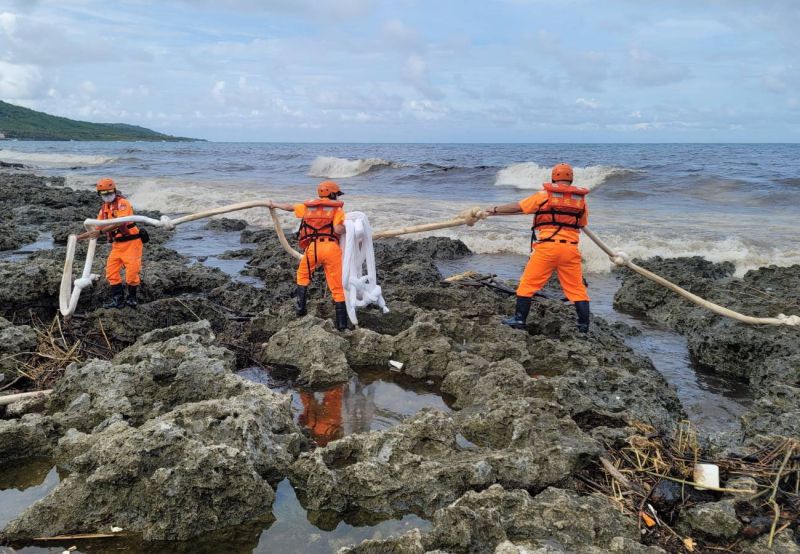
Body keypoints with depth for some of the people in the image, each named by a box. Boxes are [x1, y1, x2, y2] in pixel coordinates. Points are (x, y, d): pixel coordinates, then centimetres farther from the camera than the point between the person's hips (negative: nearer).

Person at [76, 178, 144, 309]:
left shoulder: (123, 203, -11)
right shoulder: (104, 209, 12)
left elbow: (120, 223, -26)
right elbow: (97, 229, 19)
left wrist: (101, 231, -29)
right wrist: (78, 237, 14)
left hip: (131, 242, -7)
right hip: (117, 244, 7)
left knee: (131, 272, -7)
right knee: (111, 271, 3)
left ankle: (132, 298, 12)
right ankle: (118, 299, 11)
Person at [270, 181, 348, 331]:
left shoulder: (308, 206, 20)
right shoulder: (336, 208, 7)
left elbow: (290, 207, 37)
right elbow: (338, 230, -8)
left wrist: (275, 205, 55)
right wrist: (346, 227, 14)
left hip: (312, 247, 3)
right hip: (331, 247, -3)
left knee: (303, 274, 29)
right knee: (337, 285, 2)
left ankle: (300, 306, 22)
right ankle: (341, 321, 1)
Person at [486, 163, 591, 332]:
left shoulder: (544, 195, 0)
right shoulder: (581, 198, 9)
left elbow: (517, 207, 3)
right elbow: (582, 224, 19)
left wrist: (495, 210, 15)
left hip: (546, 247, -3)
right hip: (570, 248, 3)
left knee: (528, 283, 8)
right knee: (577, 288, 9)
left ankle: (519, 320, 10)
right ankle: (584, 326, 11)